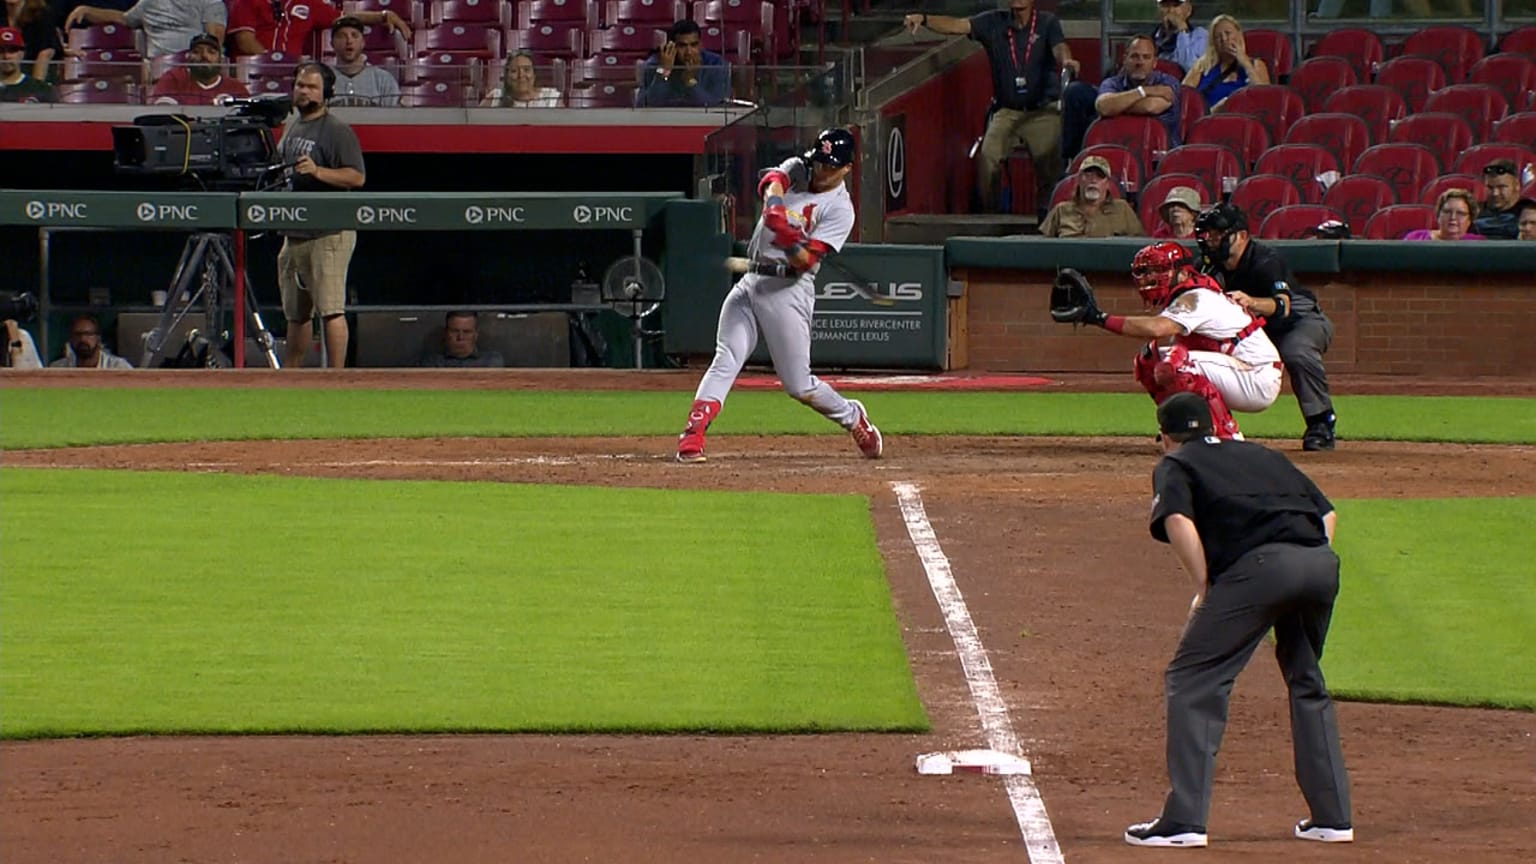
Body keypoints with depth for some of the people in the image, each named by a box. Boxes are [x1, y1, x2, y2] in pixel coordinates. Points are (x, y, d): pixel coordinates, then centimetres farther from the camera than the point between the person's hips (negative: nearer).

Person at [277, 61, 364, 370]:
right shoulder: (291, 129, 20)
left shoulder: (337, 131, -8)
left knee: (330, 310, -13)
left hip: (329, 232, -9)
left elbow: (357, 177, -16)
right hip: (293, 233, 9)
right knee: (295, 313, 17)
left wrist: (318, 172, -26)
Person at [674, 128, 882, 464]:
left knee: (799, 385, -1)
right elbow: (772, 179, -14)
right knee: (725, 361, -12)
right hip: (750, 283, 4)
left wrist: (791, 242, -35)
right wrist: (774, 202, -34)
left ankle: (853, 418, 26)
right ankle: (691, 438, -22)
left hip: (788, 290, -4)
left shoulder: (839, 209, -6)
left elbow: (806, 261, -15)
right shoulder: (798, 169, 10)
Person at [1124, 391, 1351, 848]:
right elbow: (1327, 512, 26)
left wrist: (1205, 589, 2)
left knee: (1192, 681, 1)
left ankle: (1184, 819, -8)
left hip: (1260, 565, -6)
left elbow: (1179, 522, -3)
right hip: (1322, 564, 6)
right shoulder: (1264, 455, 34)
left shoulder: (1175, 465, 18)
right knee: (1307, 684, 26)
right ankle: (1331, 816, 25)